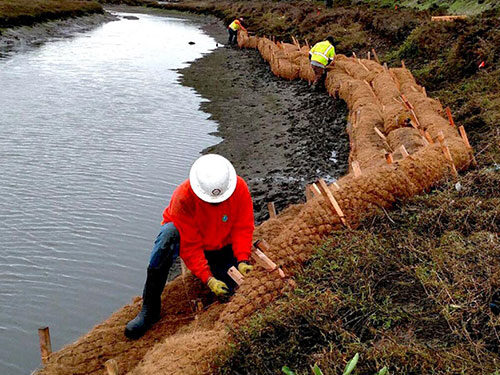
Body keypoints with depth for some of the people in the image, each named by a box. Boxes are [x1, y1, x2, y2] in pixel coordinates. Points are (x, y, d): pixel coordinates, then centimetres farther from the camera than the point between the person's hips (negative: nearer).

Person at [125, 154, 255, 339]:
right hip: (187, 240, -2)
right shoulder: (183, 197, -29)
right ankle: (150, 308, -31)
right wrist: (208, 279, -35)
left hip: (220, 246, 2)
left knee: (228, 288, -25)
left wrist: (242, 260, -27)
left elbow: (243, 228, -13)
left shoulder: (239, 188, -20)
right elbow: (190, 245, -27)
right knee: (169, 233, -38)